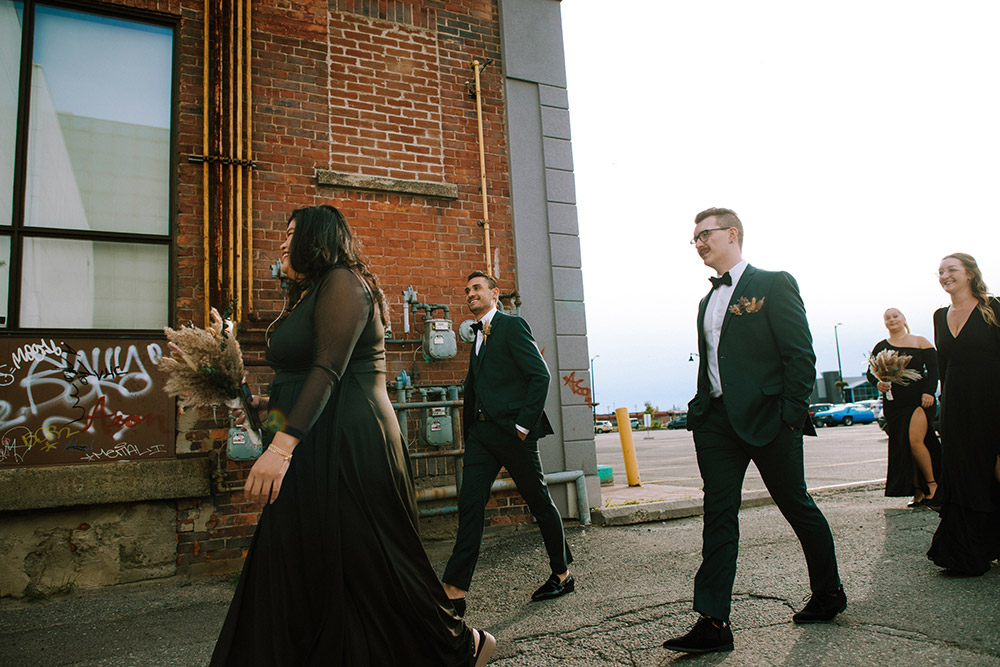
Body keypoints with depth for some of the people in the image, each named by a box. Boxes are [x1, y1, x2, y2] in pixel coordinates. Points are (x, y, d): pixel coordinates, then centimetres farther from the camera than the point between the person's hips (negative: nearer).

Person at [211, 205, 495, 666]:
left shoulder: (342, 282, -9)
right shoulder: (309, 295, 21)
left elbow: (330, 370, -22)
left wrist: (282, 444, -28)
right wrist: (266, 405, 16)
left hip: (351, 450, -10)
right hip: (316, 454, 10)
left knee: (367, 567, 0)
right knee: (292, 570, 12)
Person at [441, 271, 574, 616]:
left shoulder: (511, 325, -5)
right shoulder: (478, 335, 18)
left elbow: (540, 375, -12)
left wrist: (524, 424, -15)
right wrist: (469, 429, 12)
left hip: (512, 430, -7)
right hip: (481, 432, 7)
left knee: (539, 502, 7)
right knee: (469, 503, -1)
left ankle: (563, 574, 25)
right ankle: (455, 589, 1)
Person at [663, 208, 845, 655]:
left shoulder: (773, 284, -2)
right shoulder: (708, 300, 18)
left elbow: (800, 354, -8)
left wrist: (791, 414, -14)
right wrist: (699, 409, 8)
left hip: (766, 417, -5)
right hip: (716, 419, 6)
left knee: (797, 506, 10)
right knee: (718, 514, 0)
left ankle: (828, 593, 33)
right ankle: (713, 622, 2)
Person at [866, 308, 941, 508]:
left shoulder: (920, 341, 6)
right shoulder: (880, 347, 13)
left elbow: (933, 369, 1)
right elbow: (870, 372, 10)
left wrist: (929, 392, -11)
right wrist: (878, 383, -11)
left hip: (919, 399, -3)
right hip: (893, 403, 3)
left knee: (915, 441, -17)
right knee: (902, 447, 1)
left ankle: (932, 484, 2)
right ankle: (918, 492, 9)